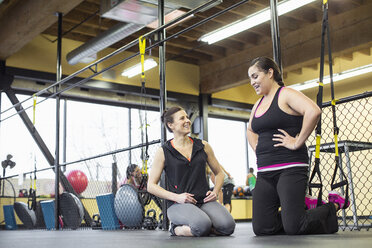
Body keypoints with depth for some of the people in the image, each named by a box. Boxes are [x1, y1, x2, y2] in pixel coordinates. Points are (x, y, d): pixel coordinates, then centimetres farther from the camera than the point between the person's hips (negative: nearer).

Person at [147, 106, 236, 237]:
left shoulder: (203, 146, 11)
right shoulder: (163, 152, 2)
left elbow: (219, 173, 21)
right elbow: (151, 186, 1)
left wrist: (215, 191, 1)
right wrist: (176, 197, -12)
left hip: (204, 201, 4)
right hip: (178, 204, -4)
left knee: (228, 226, -26)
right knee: (203, 225, -35)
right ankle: (176, 228, -3)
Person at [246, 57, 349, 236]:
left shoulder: (286, 95, -6)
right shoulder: (258, 105, 18)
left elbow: (313, 111, -25)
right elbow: (250, 130, 37)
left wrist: (297, 142, -19)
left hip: (290, 167, -8)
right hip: (265, 172, 8)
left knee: (293, 228, -15)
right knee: (262, 229, 0)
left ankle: (333, 206, 14)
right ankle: (304, 207, 24)